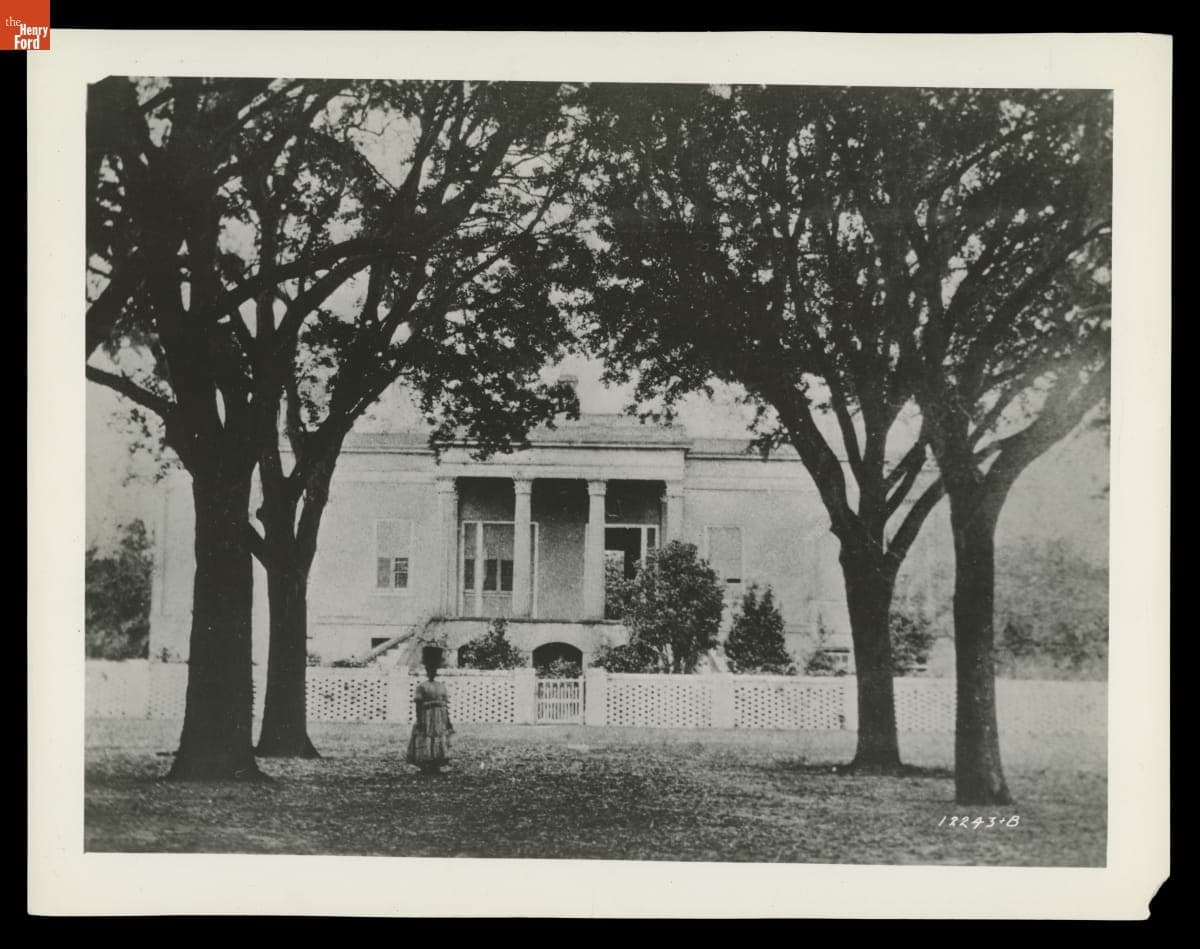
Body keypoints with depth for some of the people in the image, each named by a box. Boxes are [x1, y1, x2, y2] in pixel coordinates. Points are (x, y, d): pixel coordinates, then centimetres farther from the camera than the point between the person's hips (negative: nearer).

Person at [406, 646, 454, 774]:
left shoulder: (441, 686, 12)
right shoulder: (422, 686, -3)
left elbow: (446, 704, 13)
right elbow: (418, 705, -7)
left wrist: (448, 720, 9)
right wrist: (419, 720, -14)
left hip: (440, 719, 5)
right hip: (427, 718, -5)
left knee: (441, 743, 4)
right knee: (425, 744, -4)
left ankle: (436, 767, 11)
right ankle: (426, 768, 3)